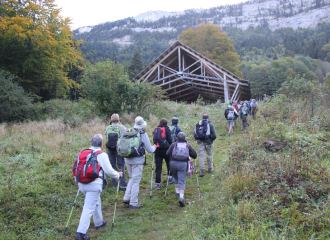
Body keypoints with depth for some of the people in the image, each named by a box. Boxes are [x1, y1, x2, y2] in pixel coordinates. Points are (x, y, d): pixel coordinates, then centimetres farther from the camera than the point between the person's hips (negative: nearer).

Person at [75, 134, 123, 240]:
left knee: (96, 202, 27)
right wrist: (118, 175, 10)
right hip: (94, 184, -7)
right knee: (89, 208, -3)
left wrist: (78, 181, 29)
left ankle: (99, 222, 42)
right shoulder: (102, 155, -7)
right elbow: (109, 171, -8)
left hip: (82, 183, 7)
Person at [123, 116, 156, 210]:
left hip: (127, 159, 5)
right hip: (137, 161, -5)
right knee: (136, 181, 4)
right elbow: (149, 149, -7)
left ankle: (126, 198, 22)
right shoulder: (143, 134, -10)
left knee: (132, 178, 23)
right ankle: (133, 203, 10)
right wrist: (154, 147, 14)